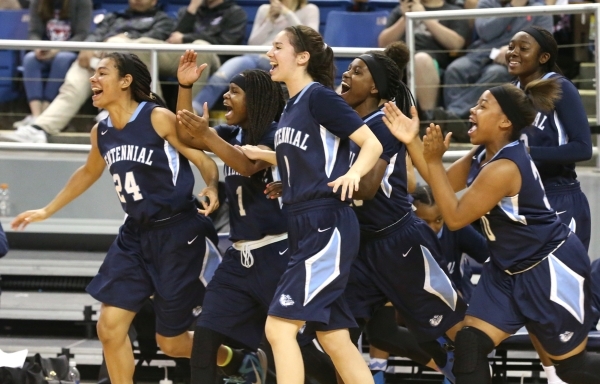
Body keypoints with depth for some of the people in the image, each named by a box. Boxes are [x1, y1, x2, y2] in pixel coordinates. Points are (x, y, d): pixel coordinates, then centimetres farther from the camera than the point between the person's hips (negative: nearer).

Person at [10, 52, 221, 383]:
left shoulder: (158, 119, -14)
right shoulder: (101, 132, 6)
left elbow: (204, 162, -10)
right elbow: (89, 172, 26)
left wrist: (212, 189, -32)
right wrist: (47, 211, 33)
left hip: (178, 233, -7)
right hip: (135, 235, 7)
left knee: (170, 341, 2)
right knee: (110, 328, -1)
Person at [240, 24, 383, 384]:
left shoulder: (320, 97, -10)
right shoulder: (291, 107, 15)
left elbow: (372, 144, -12)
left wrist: (353, 173, -29)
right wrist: (260, 154, 23)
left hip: (328, 228, -9)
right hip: (304, 229, 9)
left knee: (279, 326, -14)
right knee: (334, 339, 8)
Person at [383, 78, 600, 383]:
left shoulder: (503, 168, -28)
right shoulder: (484, 154, 1)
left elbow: (455, 218, -22)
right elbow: (445, 184, 11)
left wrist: (434, 161, -23)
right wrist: (411, 141, -1)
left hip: (551, 269, -9)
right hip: (510, 271, 9)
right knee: (469, 346, -4)